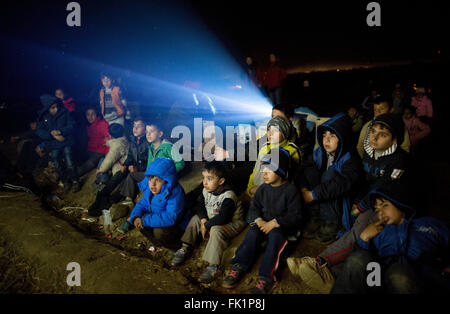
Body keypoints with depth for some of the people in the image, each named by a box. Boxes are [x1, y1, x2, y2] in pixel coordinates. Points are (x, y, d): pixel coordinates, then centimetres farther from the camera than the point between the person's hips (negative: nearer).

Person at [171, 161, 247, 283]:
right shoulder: (206, 190, -3)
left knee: (216, 230, -34)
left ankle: (213, 266, -36)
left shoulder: (228, 196, -27)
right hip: (212, 220, 8)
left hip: (232, 223, -8)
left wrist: (206, 225, -25)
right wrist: (203, 220, -17)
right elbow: (200, 206, 2)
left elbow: (222, 218, -34)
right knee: (195, 218, -3)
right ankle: (185, 248, 1)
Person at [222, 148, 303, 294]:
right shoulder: (263, 189, 8)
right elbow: (254, 207, 10)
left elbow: (295, 215, -12)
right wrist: (259, 220, -12)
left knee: (275, 235, -36)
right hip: (264, 223, 5)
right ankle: (238, 267, -28)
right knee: (252, 232, -26)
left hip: (285, 226, -5)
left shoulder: (290, 190, -9)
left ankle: (266, 277, -39)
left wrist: (274, 223, -22)